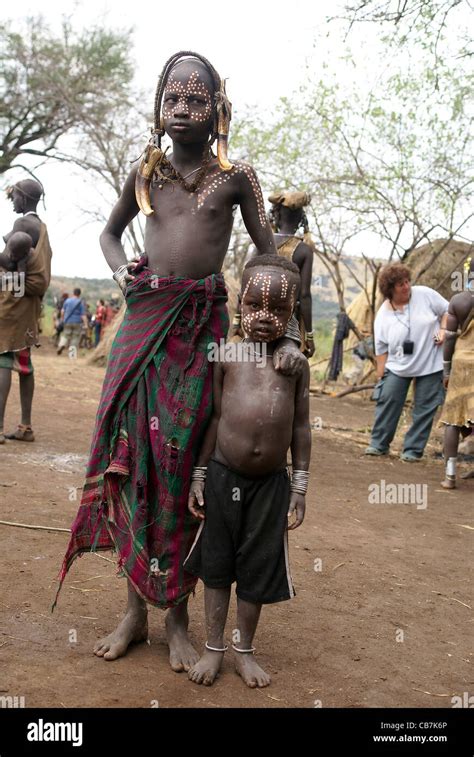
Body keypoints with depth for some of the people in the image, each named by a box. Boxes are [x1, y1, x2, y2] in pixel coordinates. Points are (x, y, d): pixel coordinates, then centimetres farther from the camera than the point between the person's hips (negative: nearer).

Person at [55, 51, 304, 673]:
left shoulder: (236, 176, 1)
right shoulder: (146, 172, 9)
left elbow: (270, 258, 1)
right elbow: (111, 232, 24)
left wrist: (286, 336, -10)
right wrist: (120, 268, 2)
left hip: (202, 324, -3)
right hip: (144, 319, 3)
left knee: (179, 463, -3)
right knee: (132, 457, 1)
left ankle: (176, 614, 10)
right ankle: (135, 608, 13)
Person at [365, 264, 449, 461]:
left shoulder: (425, 295, -8)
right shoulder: (383, 315, -4)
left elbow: (448, 311, 5)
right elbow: (381, 349, 1)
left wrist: (443, 330, -11)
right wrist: (380, 376, 2)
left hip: (430, 365, -1)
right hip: (397, 367, 1)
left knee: (424, 408, 2)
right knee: (387, 401, -1)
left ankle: (413, 449, 12)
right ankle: (378, 444, 12)